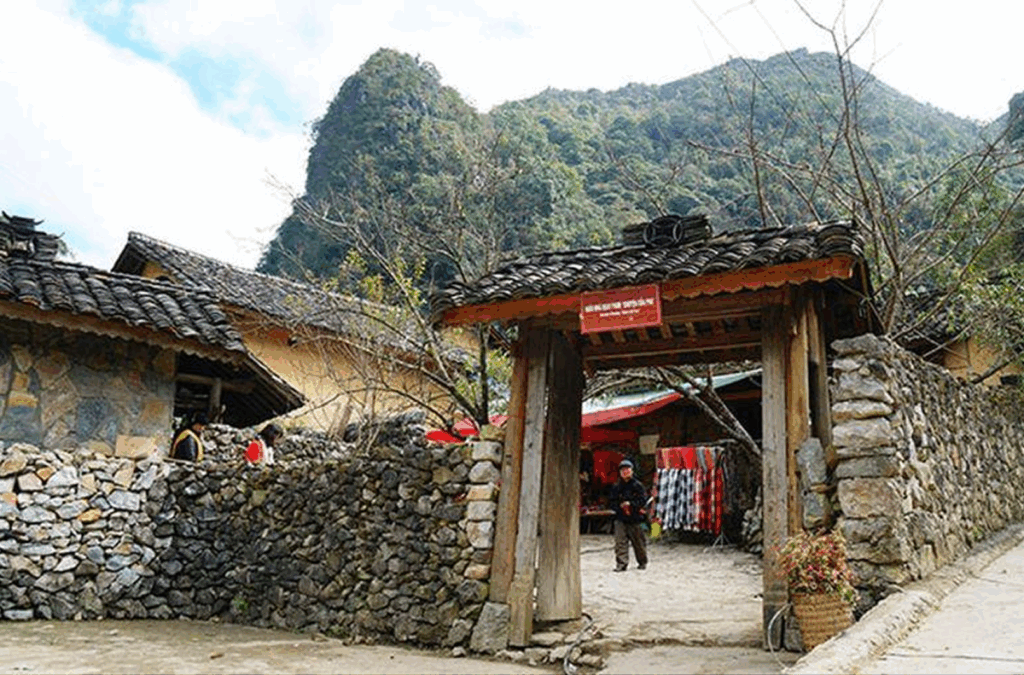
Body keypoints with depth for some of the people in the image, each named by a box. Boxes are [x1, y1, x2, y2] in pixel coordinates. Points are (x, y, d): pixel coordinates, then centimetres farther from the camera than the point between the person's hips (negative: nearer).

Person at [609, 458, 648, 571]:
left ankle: (642, 562, 28)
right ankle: (621, 564, -4)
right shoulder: (616, 487, 9)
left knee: (639, 542, 9)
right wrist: (620, 506, -10)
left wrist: (630, 504, -16)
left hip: (635, 519, -2)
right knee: (620, 541, -7)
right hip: (621, 519, 2)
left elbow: (643, 500, -6)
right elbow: (613, 502, 10)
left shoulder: (637, 485, -1)